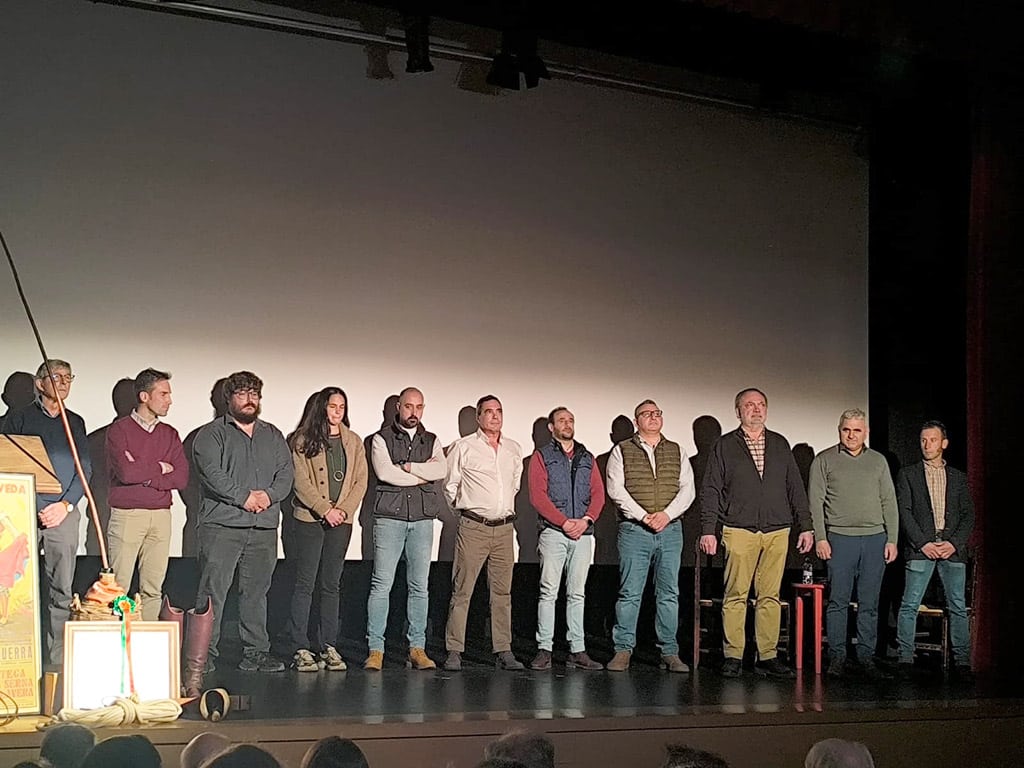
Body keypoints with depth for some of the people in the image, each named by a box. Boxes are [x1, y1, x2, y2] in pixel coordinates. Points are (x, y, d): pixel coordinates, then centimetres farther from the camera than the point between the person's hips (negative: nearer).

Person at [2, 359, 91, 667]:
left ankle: (57, 659, 5)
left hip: (63, 514, 2)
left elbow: (85, 468, 11)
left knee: (61, 591, 2)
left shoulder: (75, 422, 15)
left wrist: (65, 505, -5)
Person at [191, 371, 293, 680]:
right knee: (213, 589, -7)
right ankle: (204, 652, -5)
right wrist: (243, 497, -14)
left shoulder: (273, 436, 19)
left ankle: (256, 652, 12)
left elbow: (285, 473, 10)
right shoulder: (212, 434, 4)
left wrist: (269, 495, -9)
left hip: (264, 527, 5)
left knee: (256, 591, 8)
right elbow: (211, 472, -10)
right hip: (222, 524, -5)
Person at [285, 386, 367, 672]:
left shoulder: (353, 442, 13)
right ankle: (300, 649, -3)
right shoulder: (303, 440, 0)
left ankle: (328, 647, 9)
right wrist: (325, 510, -12)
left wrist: (344, 510, -6)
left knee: (331, 584, 6)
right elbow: (301, 482, -7)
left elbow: (360, 481, 8)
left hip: (341, 520, 4)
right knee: (305, 584, -4)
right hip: (309, 519, -4)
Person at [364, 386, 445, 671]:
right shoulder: (382, 439, 5)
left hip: (423, 519, 3)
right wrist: (423, 475, -4)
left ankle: (417, 648, 7)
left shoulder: (431, 441, 15)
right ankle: (375, 650, -5)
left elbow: (441, 469, -5)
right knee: (381, 584, -7)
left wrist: (406, 467, -9)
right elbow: (385, 473, -12)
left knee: (420, 586, 3)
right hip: (390, 517, -3)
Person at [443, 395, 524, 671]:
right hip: (473, 527, -4)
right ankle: (454, 651, -3)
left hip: (504, 527, 5)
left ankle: (503, 650, 8)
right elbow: (449, 485, 3)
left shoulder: (514, 449, 13)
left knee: (502, 591, 5)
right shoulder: (464, 447, -2)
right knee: (462, 590, -5)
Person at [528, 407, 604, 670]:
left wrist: (586, 520, -8)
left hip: (583, 533, 4)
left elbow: (598, 493, 9)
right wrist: (564, 522, -13)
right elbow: (538, 495, -6)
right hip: (553, 531, -4)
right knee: (549, 592, -6)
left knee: (577, 594, 5)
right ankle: (544, 650, -5)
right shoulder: (542, 456, 5)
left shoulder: (587, 458, 18)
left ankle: (577, 650, 6)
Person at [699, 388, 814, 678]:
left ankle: (768, 657, 6)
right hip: (739, 531, -2)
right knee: (736, 596, -3)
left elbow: (795, 487, 16)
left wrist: (805, 525, 9)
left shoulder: (780, 445, 16)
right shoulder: (725, 446, 7)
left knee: (770, 596, 2)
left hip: (777, 532, 3)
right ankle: (733, 657, 2)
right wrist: (708, 530, -5)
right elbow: (711, 490, 4)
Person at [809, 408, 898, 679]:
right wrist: (820, 538, -8)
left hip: (875, 538, 3)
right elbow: (815, 502, 1)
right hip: (840, 538, -3)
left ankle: (867, 657, 8)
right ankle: (837, 658, 3)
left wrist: (892, 540, 5)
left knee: (870, 603, 4)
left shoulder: (878, 461, 14)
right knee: (838, 601, -2)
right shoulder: (824, 460, 5)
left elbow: (889, 502, 13)